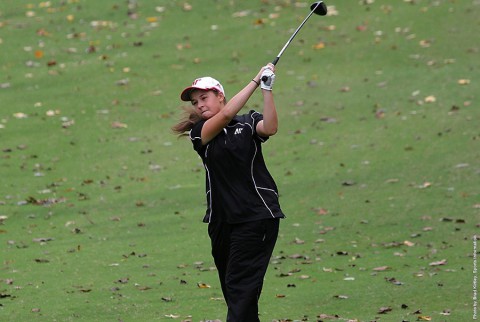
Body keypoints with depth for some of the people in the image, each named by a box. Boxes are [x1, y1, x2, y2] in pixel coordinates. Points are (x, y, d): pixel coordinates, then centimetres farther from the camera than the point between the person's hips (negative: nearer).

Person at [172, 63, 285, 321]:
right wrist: (256, 81, -14)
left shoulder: (248, 122, 4)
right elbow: (225, 115, -12)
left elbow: (269, 128, -17)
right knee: (231, 289, 8)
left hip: (257, 215, -4)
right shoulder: (199, 133, 4)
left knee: (241, 288, -11)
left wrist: (267, 90, -22)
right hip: (222, 220, 4)